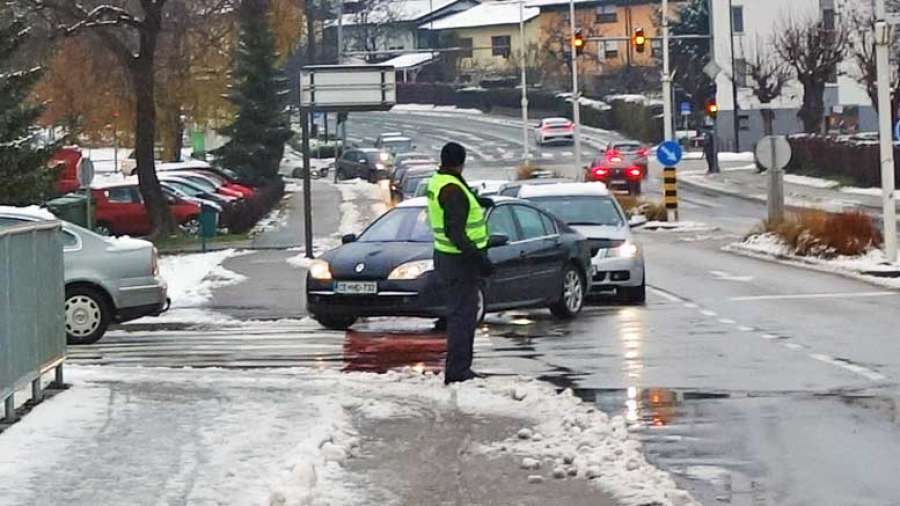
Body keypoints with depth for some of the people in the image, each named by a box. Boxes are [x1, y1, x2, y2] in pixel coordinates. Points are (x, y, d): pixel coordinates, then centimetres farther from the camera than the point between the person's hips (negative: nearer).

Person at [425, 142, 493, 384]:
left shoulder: (436, 182, 9)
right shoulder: (453, 190, -22)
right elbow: (454, 231, -28)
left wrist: (477, 201, 49)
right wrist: (479, 258, -29)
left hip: (445, 256, 10)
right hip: (460, 261, -10)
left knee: (459, 313, 17)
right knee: (462, 315, -7)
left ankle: (459, 368, 22)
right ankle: (457, 371, -8)